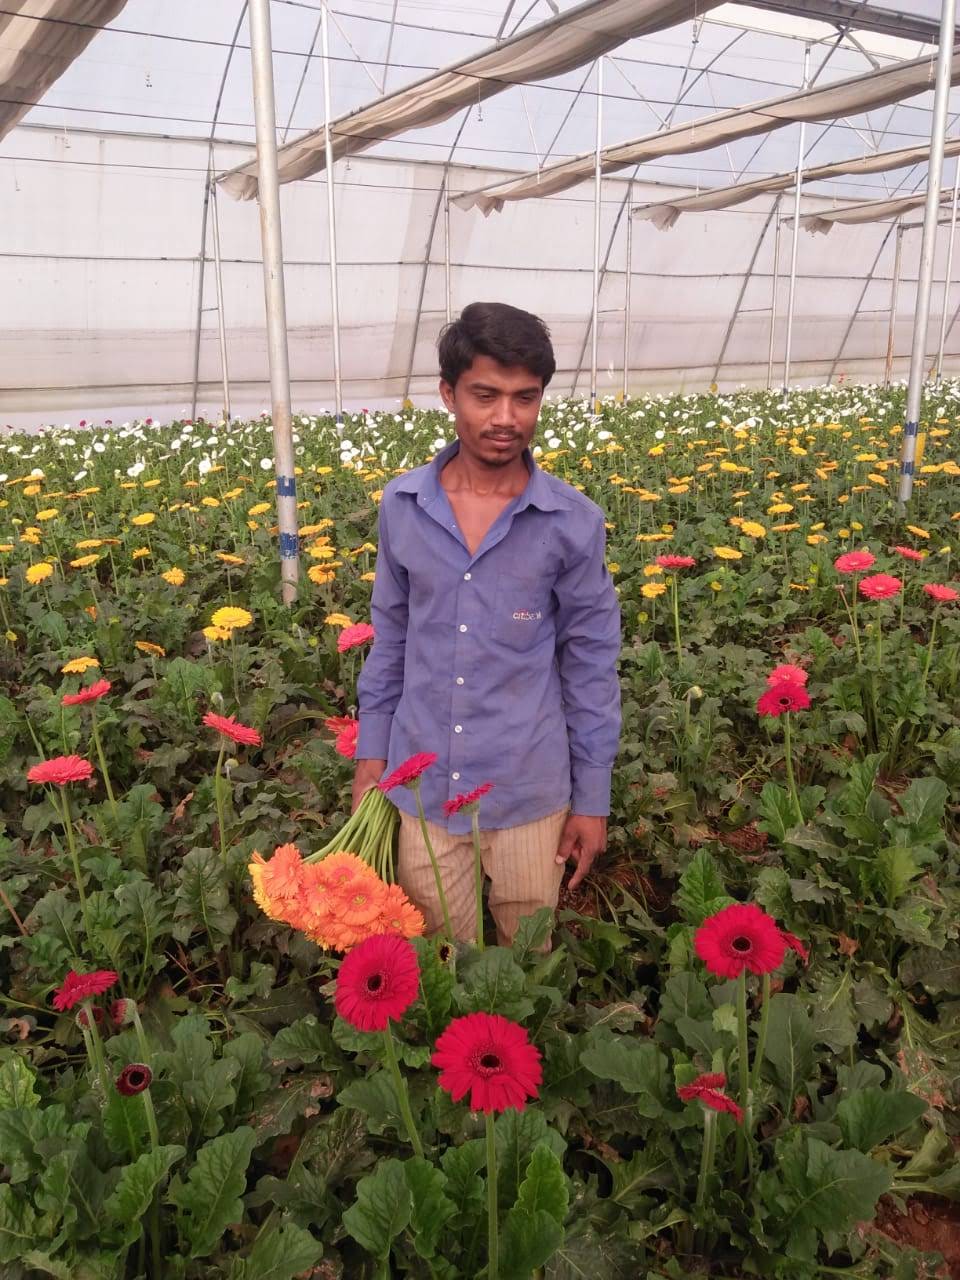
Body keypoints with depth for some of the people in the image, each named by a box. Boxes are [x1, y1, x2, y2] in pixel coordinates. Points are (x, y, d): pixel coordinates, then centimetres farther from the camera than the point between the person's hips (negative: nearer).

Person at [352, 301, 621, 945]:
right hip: (422, 787, 2)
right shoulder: (402, 506, -5)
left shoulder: (574, 522, -11)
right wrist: (371, 753, 8)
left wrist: (593, 798, -1)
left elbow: (591, 664, -4)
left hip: (529, 792, -1)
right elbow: (390, 639, 6)